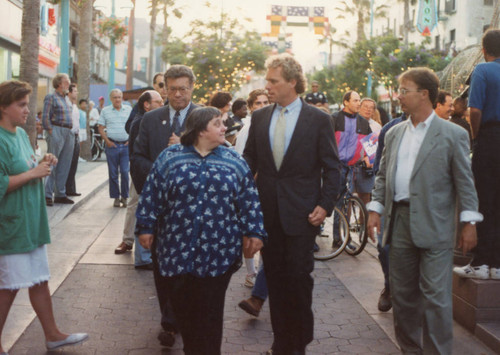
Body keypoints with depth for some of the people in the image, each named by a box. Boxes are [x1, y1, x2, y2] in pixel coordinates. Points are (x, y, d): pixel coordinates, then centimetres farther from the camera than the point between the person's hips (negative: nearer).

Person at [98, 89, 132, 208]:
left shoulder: (129, 110, 9)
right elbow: (101, 128, 7)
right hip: (112, 145, 0)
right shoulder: (105, 111, 7)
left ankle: (124, 197, 7)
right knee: (113, 173, 4)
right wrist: (107, 141, -5)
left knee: (125, 172, -5)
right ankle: (116, 197, 13)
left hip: (126, 145, 0)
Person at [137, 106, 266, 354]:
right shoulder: (170, 157, 4)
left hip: (218, 252, 0)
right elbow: (152, 195, 5)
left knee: (211, 312, 3)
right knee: (183, 307, 8)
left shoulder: (234, 161, 7)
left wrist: (254, 232, 0)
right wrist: (146, 227, 3)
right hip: (178, 250, 0)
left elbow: (248, 199, 5)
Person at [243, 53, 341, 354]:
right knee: (275, 279, 10)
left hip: (301, 214, -4)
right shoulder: (259, 117, 8)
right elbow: (250, 159, 12)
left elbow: (331, 168, -2)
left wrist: (325, 205, -10)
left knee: (299, 278, 0)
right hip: (268, 213, 4)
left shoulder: (319, 120, -3)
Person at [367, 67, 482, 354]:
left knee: (436, 296, -4)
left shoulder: (453, 134, -3)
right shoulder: (394, 134, 13)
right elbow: (383, 176, 16)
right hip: (399, 221, 6)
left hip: (434, 226, -5)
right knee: (402, 293, 12)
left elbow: (465, 181, -4)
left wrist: (469, 223, -7)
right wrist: (376, 209, 7)